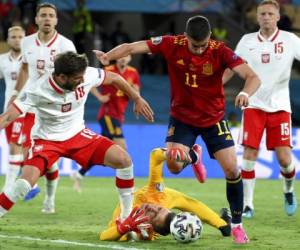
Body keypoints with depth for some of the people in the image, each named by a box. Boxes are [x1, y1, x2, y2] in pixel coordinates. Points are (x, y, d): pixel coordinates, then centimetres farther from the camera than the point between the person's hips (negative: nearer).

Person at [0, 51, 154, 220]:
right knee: (26, 182, -30)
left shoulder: (87, 76, -20)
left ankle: (128, 215, 4)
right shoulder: (38, 90, -28)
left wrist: (137, 99, 9)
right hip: (47, 140, -4)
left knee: (123, 159, -12)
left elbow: (114, 78, 0)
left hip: (77, 135, 4)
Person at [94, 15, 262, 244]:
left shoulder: (220, 52, -21)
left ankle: (237, 224, 10)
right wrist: (109, 56, -37)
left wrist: (246, 93, -50)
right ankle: (193, 156, 21)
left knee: (232, 169, -9)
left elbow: (253, 77, -27)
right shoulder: (172, 45, -17)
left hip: (214, 119, -1)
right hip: (182, 117, 1)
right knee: (174, 164, -19)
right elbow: (132, 47, -18)